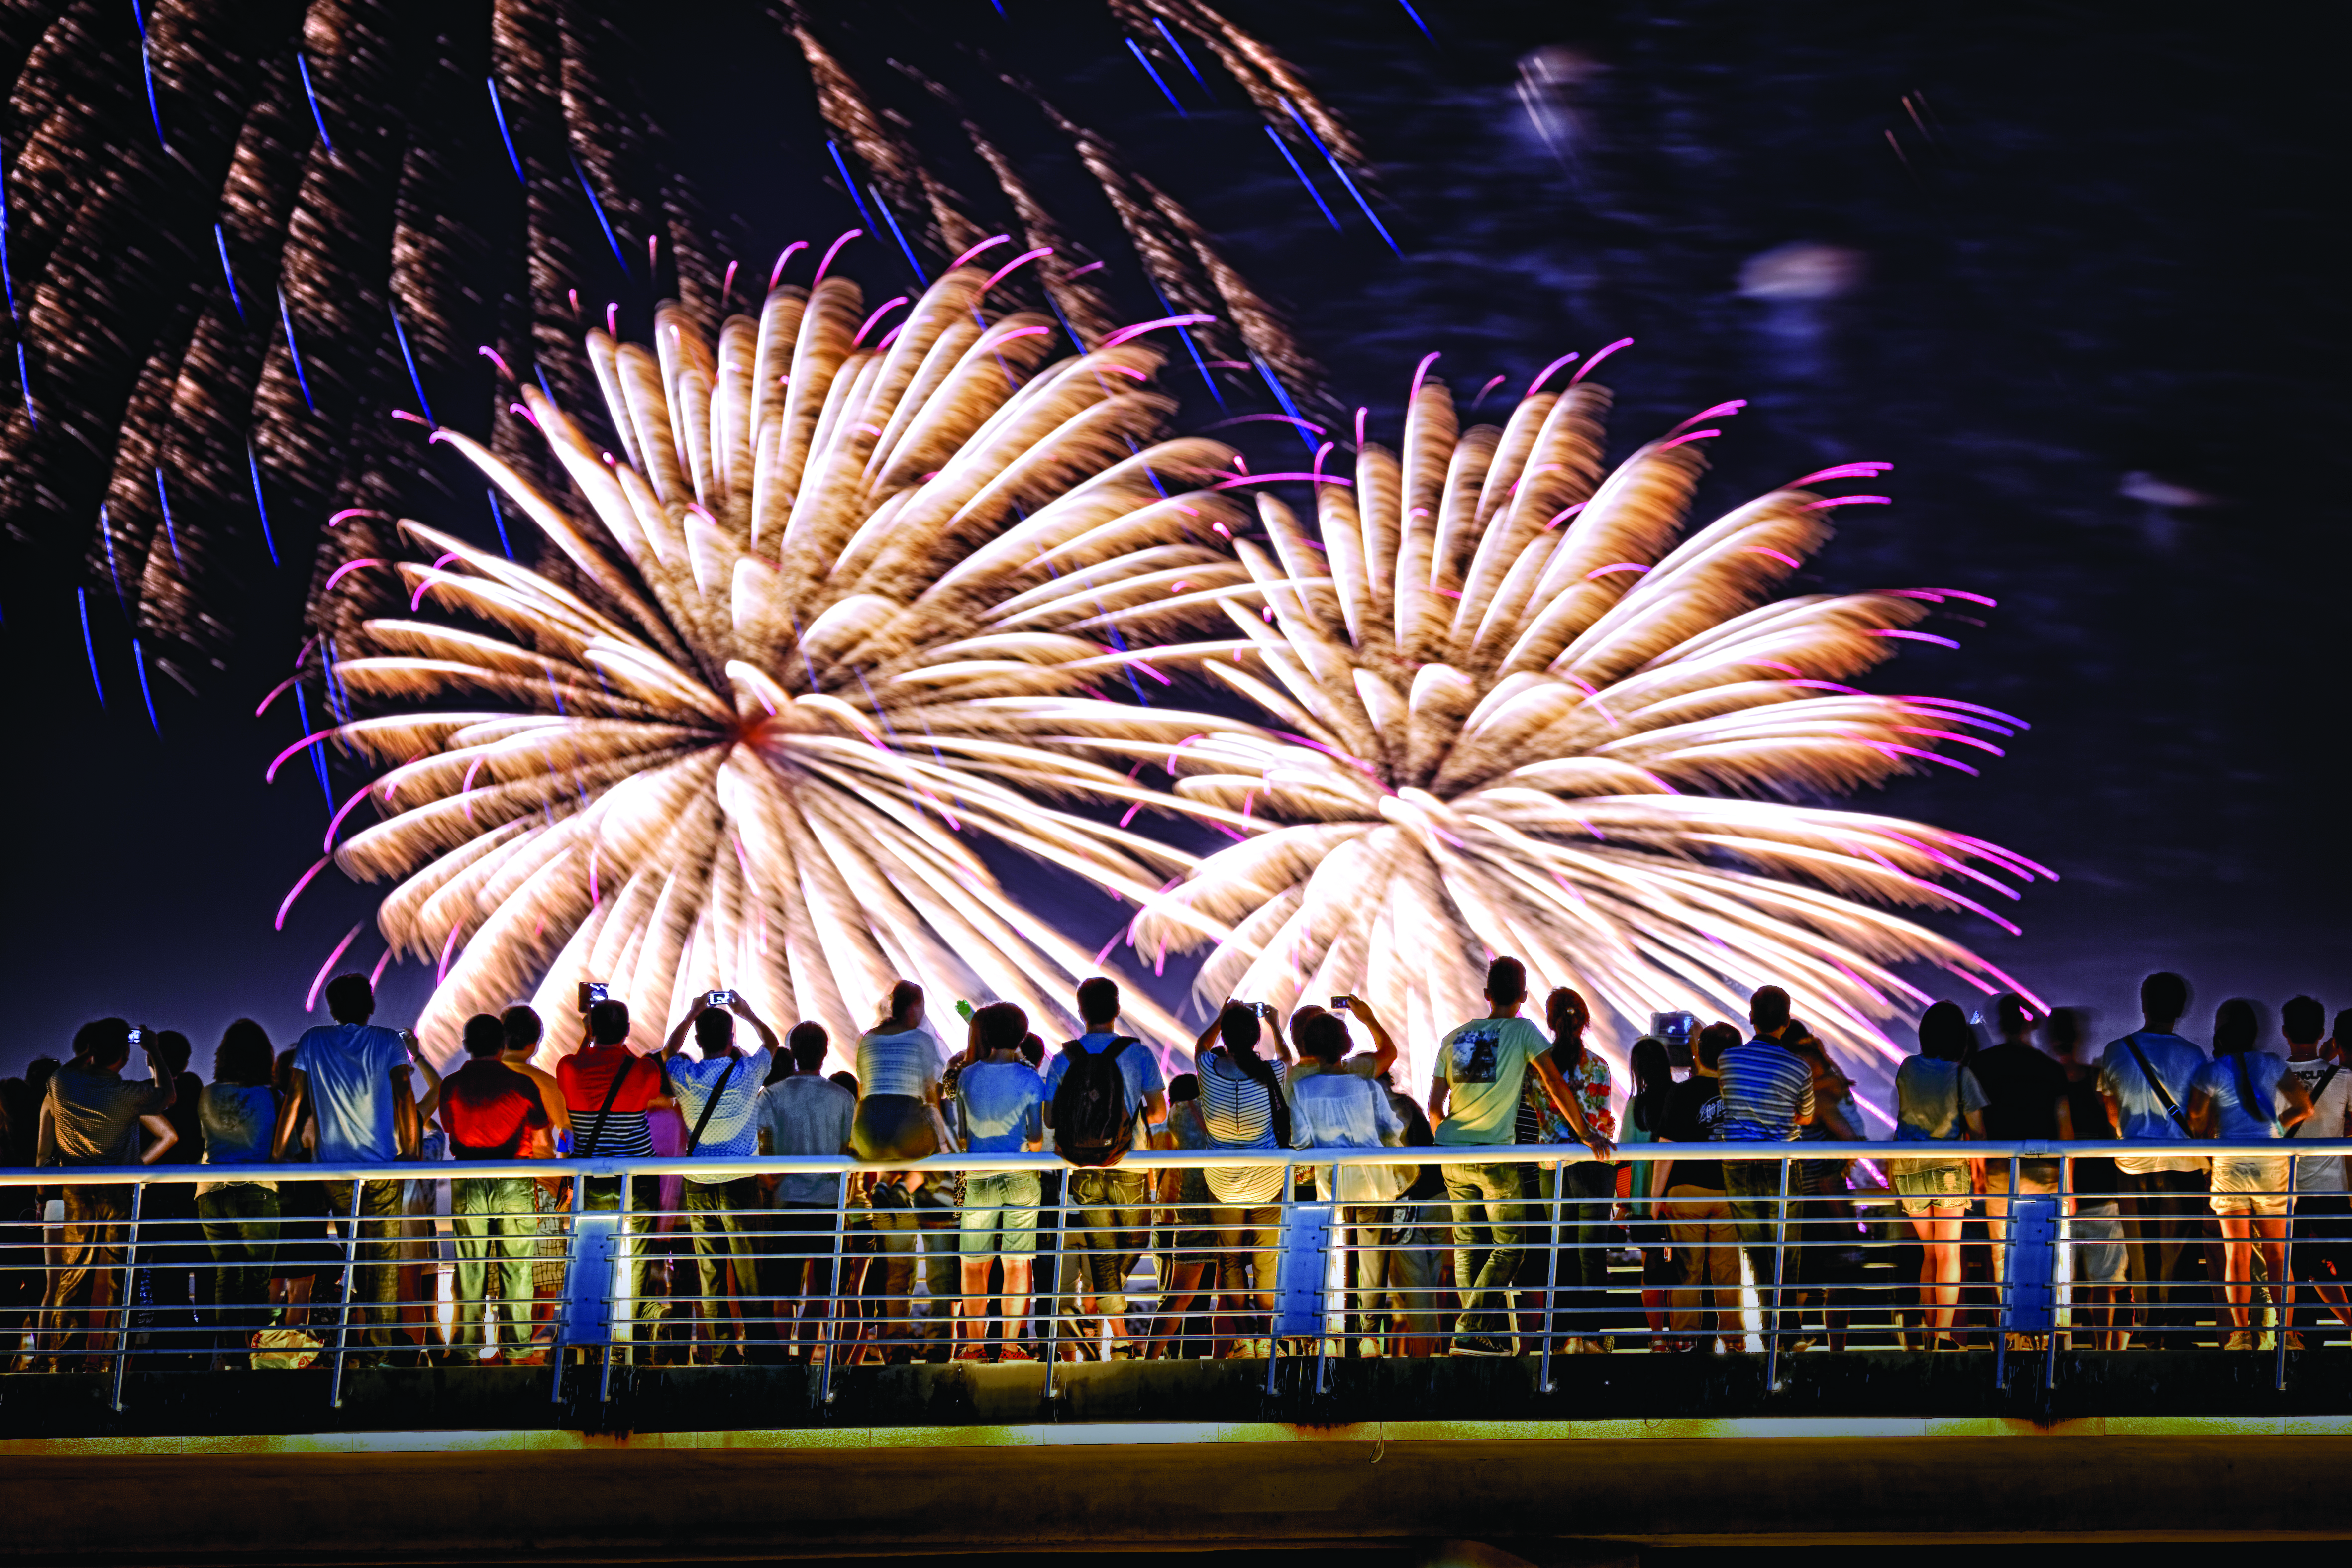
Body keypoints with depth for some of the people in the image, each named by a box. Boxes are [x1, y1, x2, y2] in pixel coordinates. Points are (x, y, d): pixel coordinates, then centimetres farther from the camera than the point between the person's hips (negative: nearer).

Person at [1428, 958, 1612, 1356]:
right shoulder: (1522, 1032, -2)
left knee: (1468, 1247, 12)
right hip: (1496, 1157, -5)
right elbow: (1556, 1085, -9)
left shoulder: (1454, 1039, 11)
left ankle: (1488, 1334, 12)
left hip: (1452, 1157, 5)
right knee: (1508, 1246, 3)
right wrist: (1587, 1135, -7)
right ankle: (1470, 1331, -8)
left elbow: (1435, 1107, 13)